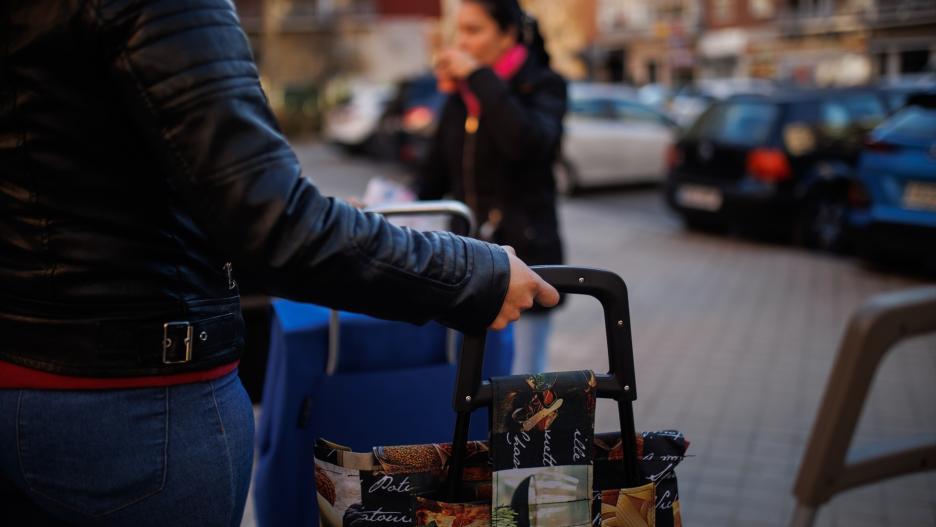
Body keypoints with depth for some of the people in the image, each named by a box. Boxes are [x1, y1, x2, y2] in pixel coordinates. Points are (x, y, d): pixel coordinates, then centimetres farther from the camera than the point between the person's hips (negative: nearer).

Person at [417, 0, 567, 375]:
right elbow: (435, 174, 16)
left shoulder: (542, 86, -5)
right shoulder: (459, 96, 10)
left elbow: (527, 143, -27)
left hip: (523, 255, -5)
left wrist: (480, 77, -21)